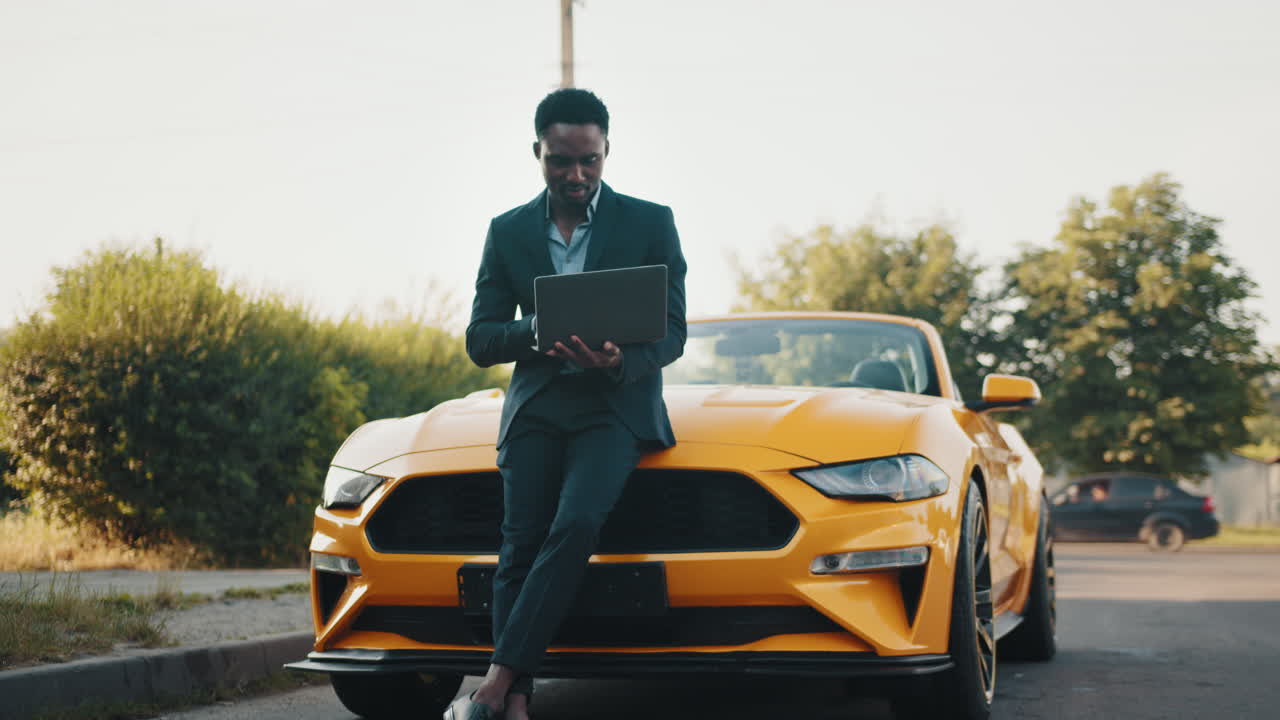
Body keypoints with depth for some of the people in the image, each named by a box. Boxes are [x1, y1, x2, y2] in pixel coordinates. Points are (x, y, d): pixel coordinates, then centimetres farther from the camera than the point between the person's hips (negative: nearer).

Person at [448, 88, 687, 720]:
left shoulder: (651, 224, 4)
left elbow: (672, 335, 1)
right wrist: (539, 330, -15)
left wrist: (618, 360, -22)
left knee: (574, 526, -25)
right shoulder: (508, 232, 10)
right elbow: (480, 341, 7)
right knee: (520, 548, -13)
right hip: (535, 407, 3)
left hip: (616, 404, -3)